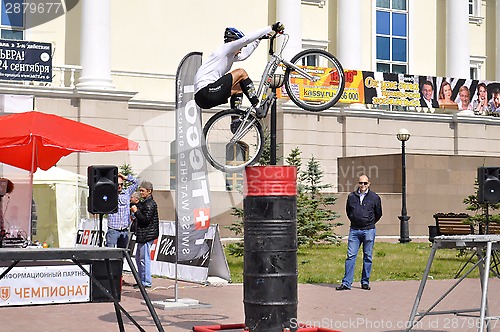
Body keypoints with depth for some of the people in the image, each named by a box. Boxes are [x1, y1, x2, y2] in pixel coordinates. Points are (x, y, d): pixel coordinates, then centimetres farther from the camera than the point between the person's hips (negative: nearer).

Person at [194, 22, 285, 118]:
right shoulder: (226, 48, -2)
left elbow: (244, 55, 40)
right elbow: (247, 39, -12)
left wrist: (259, 39, 39)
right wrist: (272, 28, -9)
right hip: (206, 92, -10)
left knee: (238, 88, 27)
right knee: (241, 73, -5)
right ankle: (258, 108, -4)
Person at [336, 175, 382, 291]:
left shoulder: (374, 197, 1)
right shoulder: (351, 196, 5)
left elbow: (378, 214, 13)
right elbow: (348, 211, 21)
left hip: (369, 230, -1)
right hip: (354, 230, 1)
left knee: (367, 257, 4)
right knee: (351, 256, -3)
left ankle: (365, 282, 14)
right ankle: (346, 283, -2)